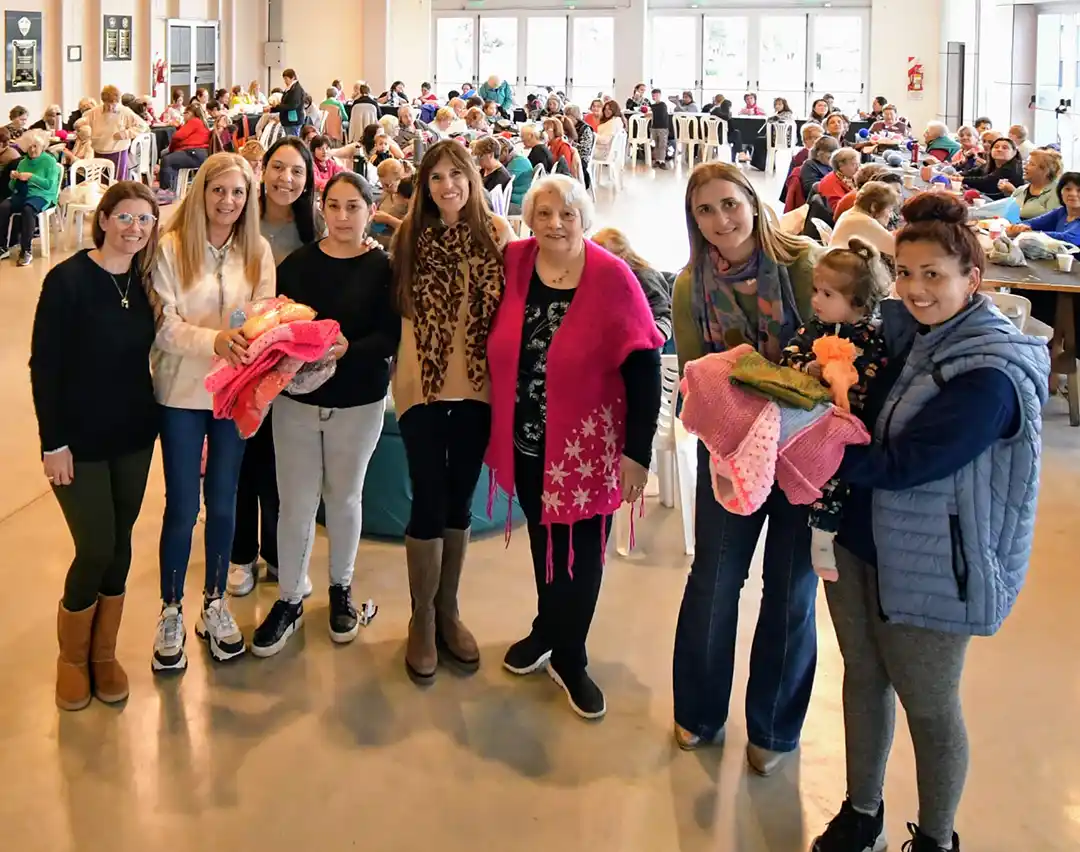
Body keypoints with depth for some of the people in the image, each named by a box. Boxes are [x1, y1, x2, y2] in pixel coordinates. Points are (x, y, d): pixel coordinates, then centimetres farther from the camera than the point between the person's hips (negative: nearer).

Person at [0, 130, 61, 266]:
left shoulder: (50, 161, 0)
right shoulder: (23, 162, 15)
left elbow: (50, 184, -13)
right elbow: (12, 187, 15)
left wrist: (31, 177, -21)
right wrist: (13, 178, -7)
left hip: (42, 196, -5)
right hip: (22, 194, 5)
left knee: (27, 209, -38)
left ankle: (26, 251, -33)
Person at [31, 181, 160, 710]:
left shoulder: (145, 280, 2)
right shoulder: (68, 279, -14)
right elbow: (43, 365, -13)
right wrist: (54, 442, -14)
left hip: (134, 436, 5)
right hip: (80, 441, -5)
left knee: (120, 547, 11)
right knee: (96, 549, -3)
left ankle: (104, 653, 28)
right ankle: (71, 657, 21)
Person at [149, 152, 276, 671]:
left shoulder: (258, 252, -1)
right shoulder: (171, 248, -10)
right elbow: (164, 326, -13)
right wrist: (215, 340, -29)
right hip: (183, 391, -2)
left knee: (223, 502, 13)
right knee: (182, 507, 4)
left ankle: (215, 604, 29)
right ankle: (171, 611, 21)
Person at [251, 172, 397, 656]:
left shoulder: (383, 268, -7)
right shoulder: (297, 263, -1)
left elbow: (392, 336, -14)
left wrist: (349, 348, -29)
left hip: (358, 403, -1)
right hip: (297, 398, 1)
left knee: (344, 496, 16)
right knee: (295, 502, 7)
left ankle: (341, 589, 36)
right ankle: (289, 601, 21)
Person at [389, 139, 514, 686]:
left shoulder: (496, 233, 1)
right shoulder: (409, 236, -1)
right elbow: (398, 305, 3)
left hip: (478, 385, 2)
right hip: (423, 384, -1)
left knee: (459, 500, 12)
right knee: (429, 502, -1)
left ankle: (448, 610, 28)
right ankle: (422, 620, 16)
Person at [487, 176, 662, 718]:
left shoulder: (612, 278, -15)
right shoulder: (513, 264, -4)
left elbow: (644, 367, -14)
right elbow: (498, 347, 8)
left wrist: (637, 450, -15)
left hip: (586, 445, -3)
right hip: (525, 440, 3)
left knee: (579, 551, 8)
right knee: (543, 537, 20)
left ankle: (568, 657, 28)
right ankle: (549, 629, 43)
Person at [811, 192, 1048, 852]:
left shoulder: (989, 375, -23)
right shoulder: (904, 330, 0)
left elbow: (902, 465, -25)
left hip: (928, 567, -7)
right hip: (859, 538, 7)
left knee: (929, 706, 9)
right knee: (863, 676, 19)